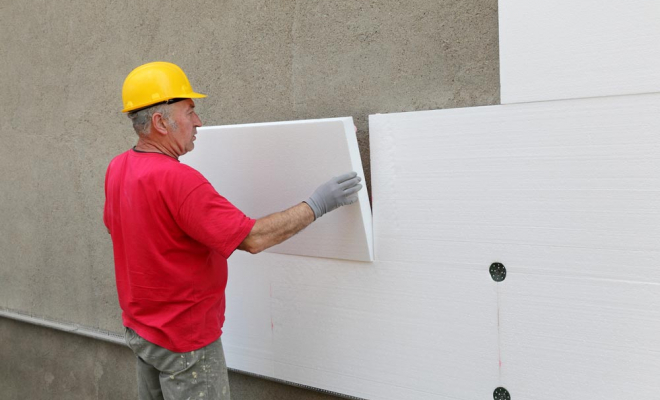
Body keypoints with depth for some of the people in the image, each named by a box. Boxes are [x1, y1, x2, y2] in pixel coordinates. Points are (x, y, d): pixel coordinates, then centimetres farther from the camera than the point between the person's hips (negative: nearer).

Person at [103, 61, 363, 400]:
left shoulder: (117, 168, 0)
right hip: (185, 340, -9)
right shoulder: (177, 179, -28)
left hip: (139, 328, 9)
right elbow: (253, 238, -28)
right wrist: (316, 204, -20)